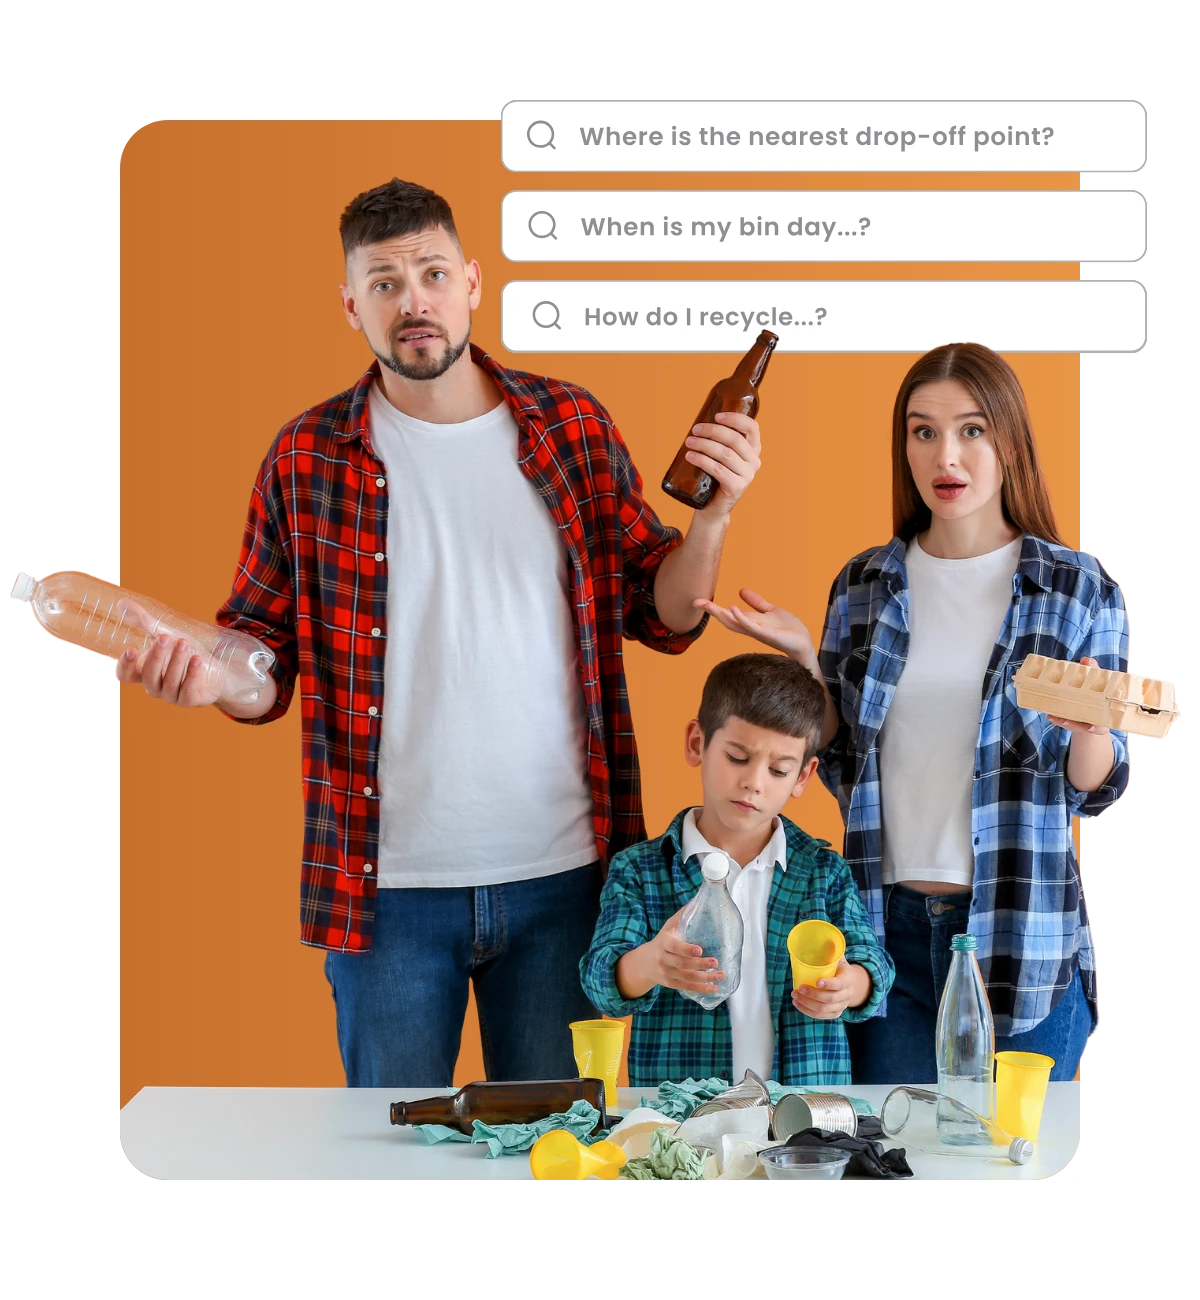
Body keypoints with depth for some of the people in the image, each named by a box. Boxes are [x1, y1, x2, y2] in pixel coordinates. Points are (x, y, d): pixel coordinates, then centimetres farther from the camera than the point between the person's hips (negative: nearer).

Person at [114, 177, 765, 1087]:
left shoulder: (573, 426, 3)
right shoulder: (308, 458, 0)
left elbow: (664, 615, 5)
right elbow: (266, 651, 4)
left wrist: (715, 514, -12)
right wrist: (205, 670, -17)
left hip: (559, 877, 1)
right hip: (387, 886, 0)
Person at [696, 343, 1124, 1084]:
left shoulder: (1079, 588, -1)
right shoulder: (865, 586, 6)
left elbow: (1094, 791, 0)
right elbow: (844, 766, 11)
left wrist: (1088, 725, -21)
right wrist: (803, 659, -2)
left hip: (1022, 935, -2)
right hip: (890, 921, 2)